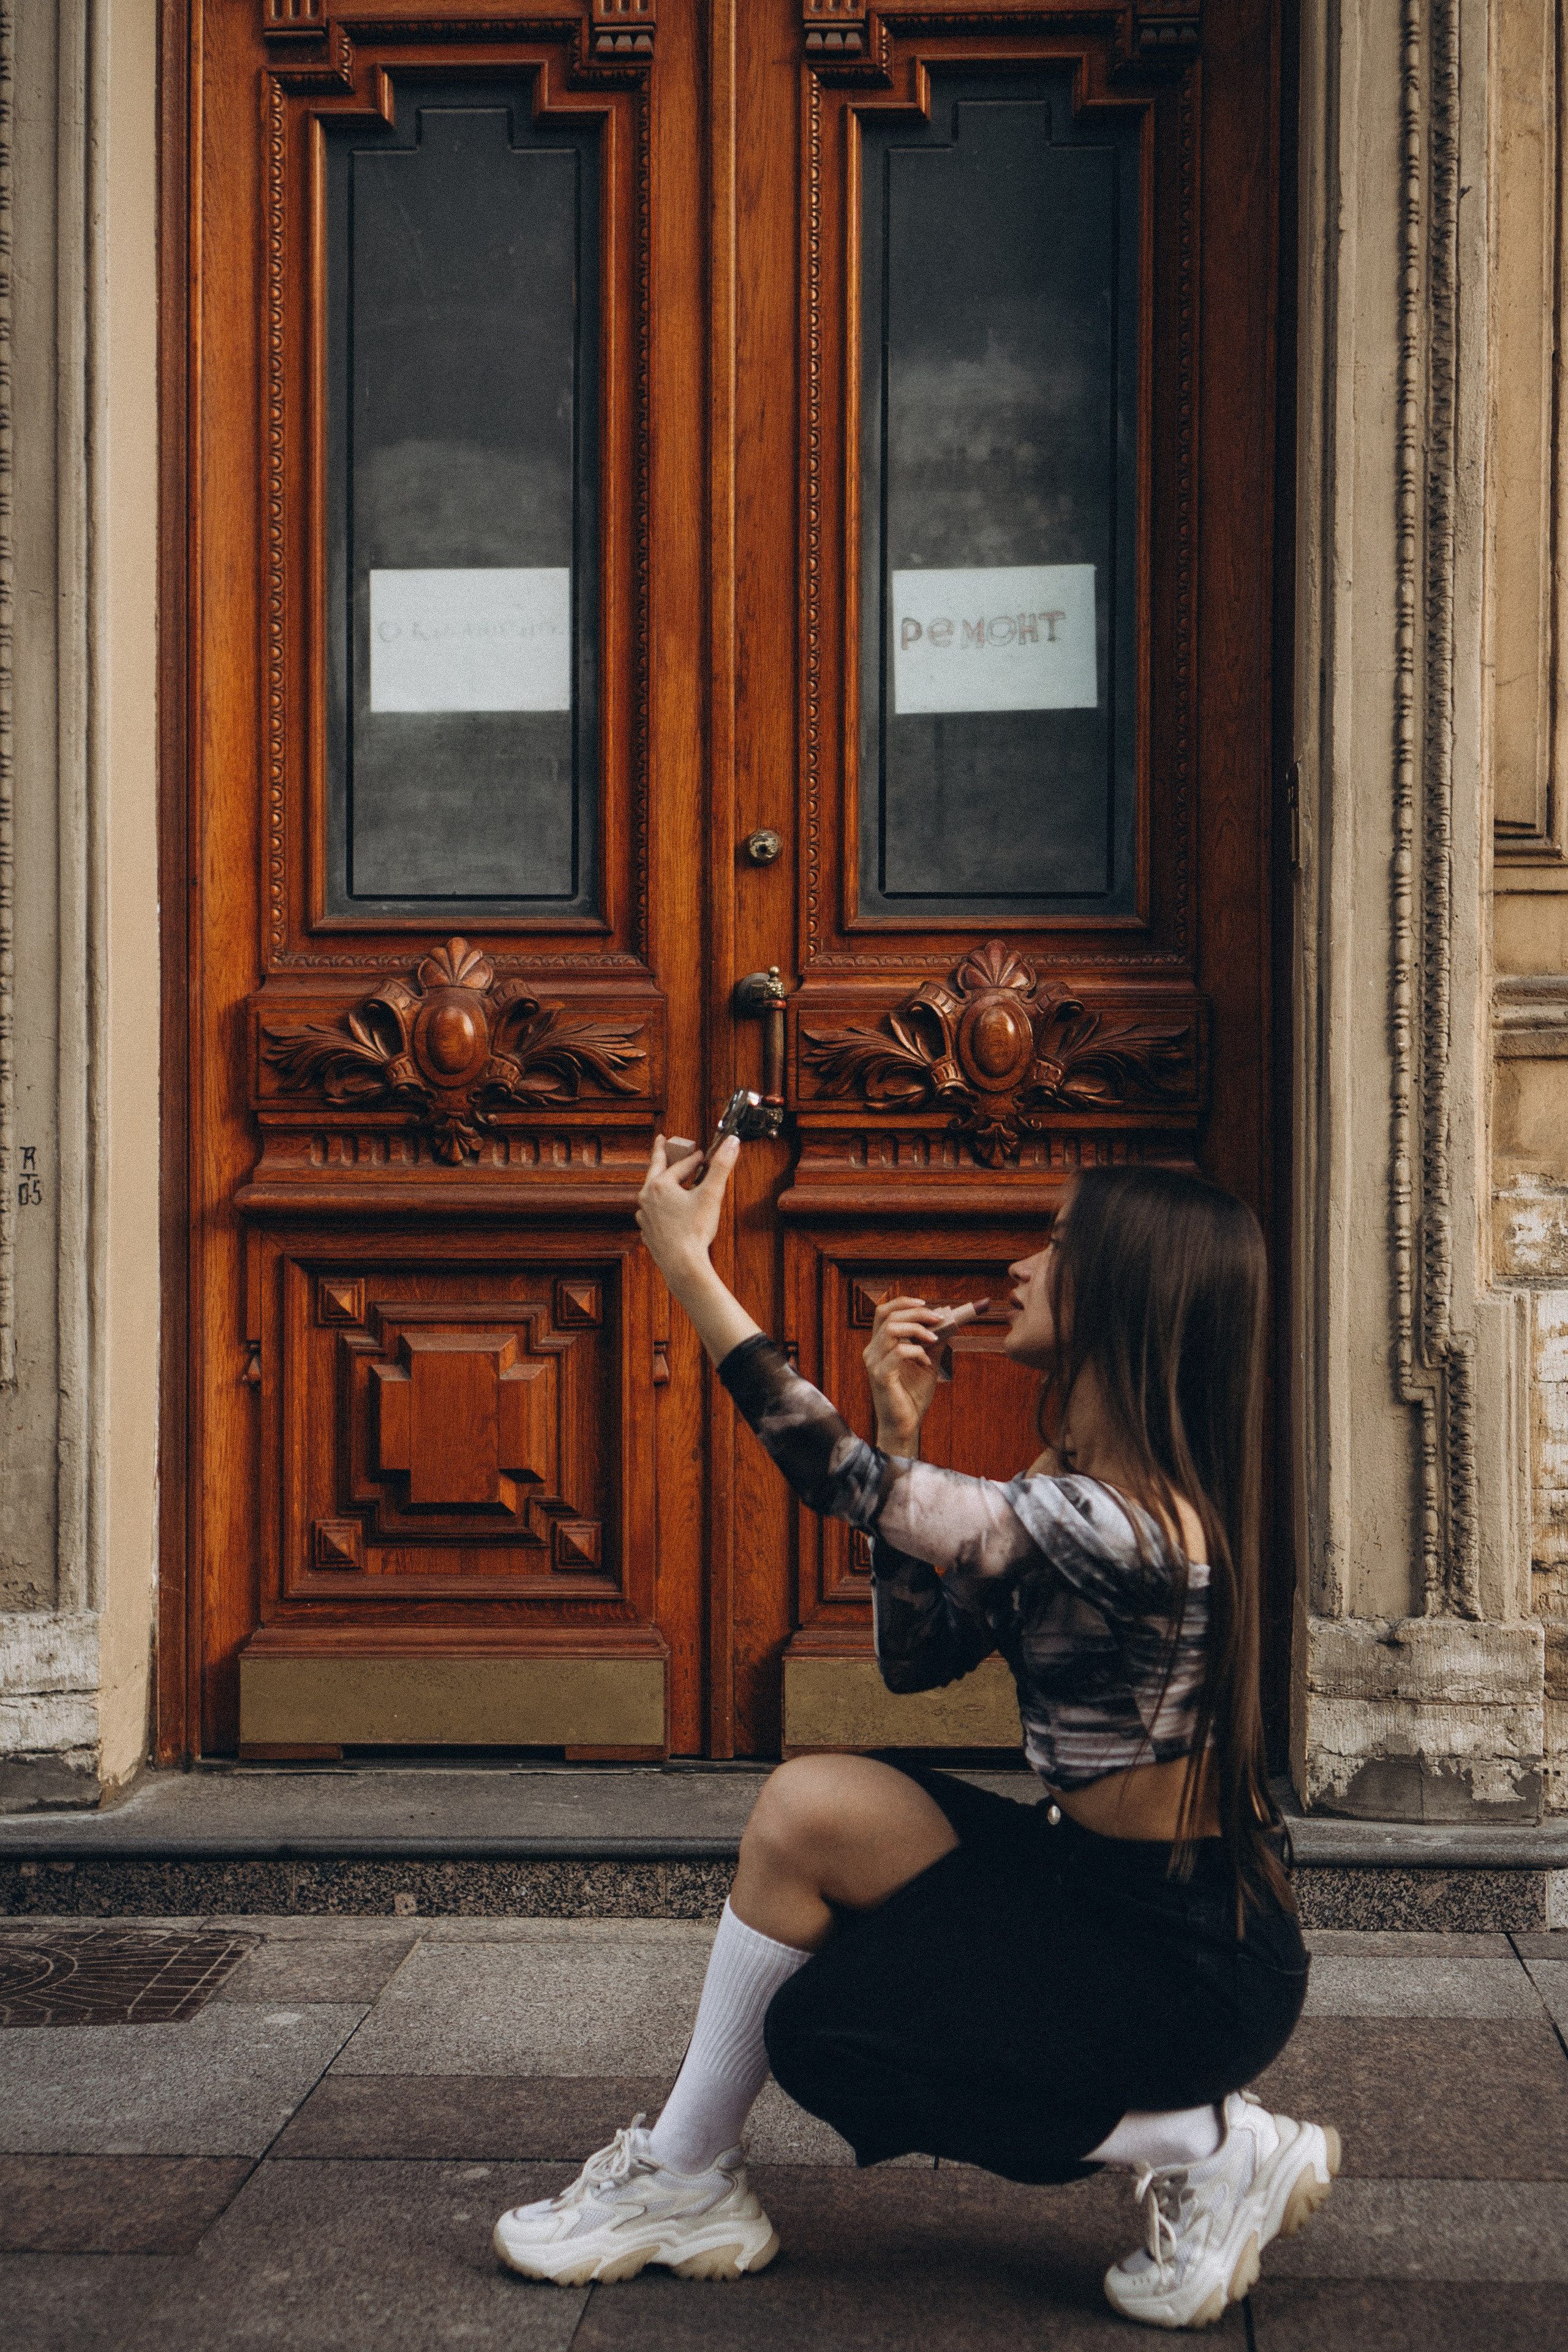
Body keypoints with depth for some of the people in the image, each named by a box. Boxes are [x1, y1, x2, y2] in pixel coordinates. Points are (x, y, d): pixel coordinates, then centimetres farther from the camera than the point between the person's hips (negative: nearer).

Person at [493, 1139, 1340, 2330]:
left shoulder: (1116, 1526, -28)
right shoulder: (1078, 1482, 4)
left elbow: (842, 1479, -24)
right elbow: (919, 1655, 3)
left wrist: (689, 1264, -18)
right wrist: (904, 1428, -5)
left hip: (1194, 1959, -9)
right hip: (1116, 1890, 9)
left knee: (820, 2033, -3)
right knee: (813, 1805, -4)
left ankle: (1207, 2149, 3)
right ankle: (681, 2180, 6)